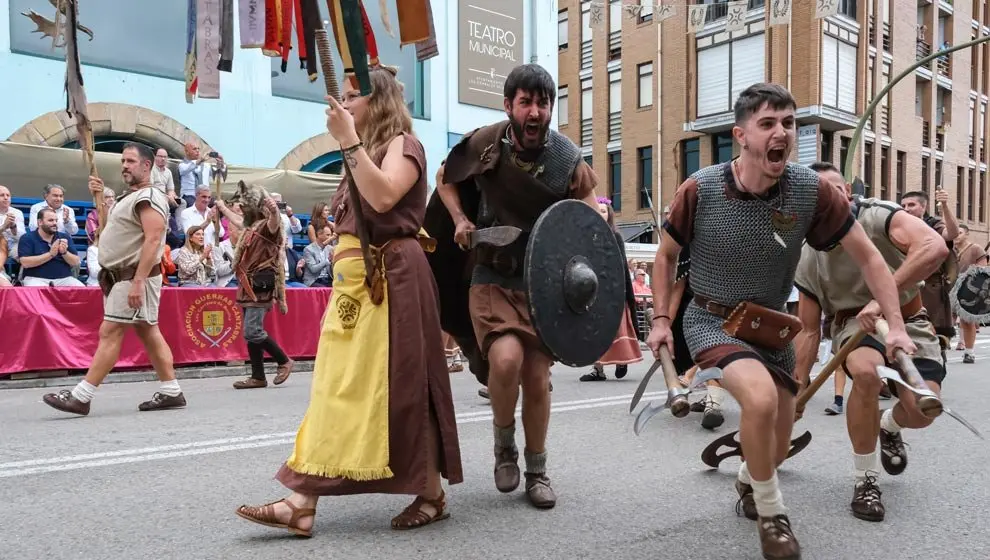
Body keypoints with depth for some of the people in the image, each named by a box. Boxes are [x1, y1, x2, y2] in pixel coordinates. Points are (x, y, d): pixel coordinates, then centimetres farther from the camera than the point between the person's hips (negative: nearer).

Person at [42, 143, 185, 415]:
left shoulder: (149, 197, -13)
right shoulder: (130, 198, 19)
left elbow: (153, 240, -24)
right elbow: (110, 228, 31)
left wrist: (138, 281, -30)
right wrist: (100, 196, 19)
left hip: (134, 276, -11)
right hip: (123, 276, 11)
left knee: (109, 334, -9)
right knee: (148, 333, 8)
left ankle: (81, 397, -7)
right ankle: (171, 392, 11)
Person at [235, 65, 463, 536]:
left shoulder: (403, 143, -2)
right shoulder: (365, 153, 24)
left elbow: (383, 197, -22)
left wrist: (348, 141, -18)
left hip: (390, 279, -9)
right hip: (352, 281, 9)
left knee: (399, 386, -5)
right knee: (338, 387, 2)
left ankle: (432, 495, 9)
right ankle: (303, 502, 1)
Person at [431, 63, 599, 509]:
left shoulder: (567, 157, -8)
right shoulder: (484, 144, -8)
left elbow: (591, 216, 4)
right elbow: (446, 182, 11)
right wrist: (460, 219, -7)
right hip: (493, 277, -1)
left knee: (537, 377, 4)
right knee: (507, 358, -24)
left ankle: (537, 471, 26)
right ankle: (504, 443, 6)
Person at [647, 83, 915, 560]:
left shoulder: (811, 190, -16)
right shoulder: (700, 190, -19)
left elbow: (867, 256, -4)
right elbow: (666, 254, -2)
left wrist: (895, 325, -11)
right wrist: (661, 319, -8)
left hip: (772, 327, 4)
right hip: (711, 320, -3)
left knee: (777, 446, 10)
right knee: (761, 396, -32)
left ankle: (747, 481, 50)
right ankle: (771, 514, -5)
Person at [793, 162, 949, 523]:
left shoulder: (880, 217, -21)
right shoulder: (808, 261, -13)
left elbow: (935, 247, -41)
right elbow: (809, 331, -5)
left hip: (907, 320, 0)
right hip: (854, 322, 0)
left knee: (923, 409, -20)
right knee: (867, 372, -34)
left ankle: (890, 427, 23)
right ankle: (865, 479, -14)